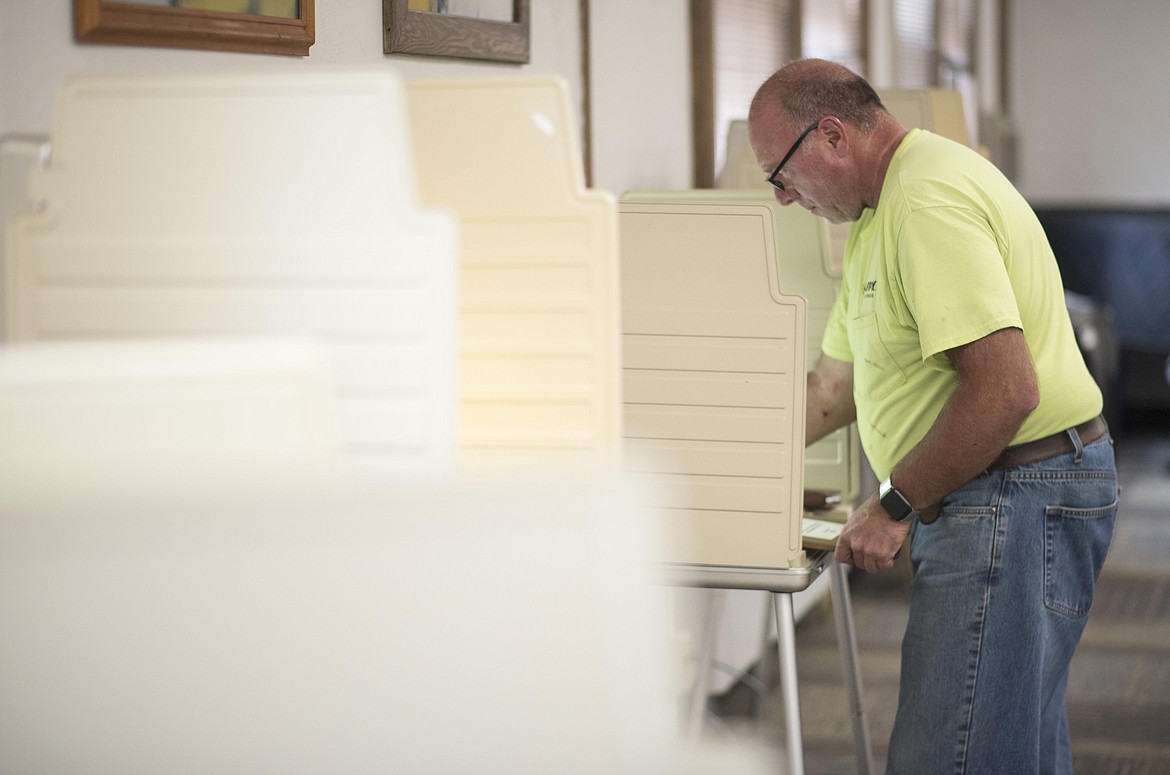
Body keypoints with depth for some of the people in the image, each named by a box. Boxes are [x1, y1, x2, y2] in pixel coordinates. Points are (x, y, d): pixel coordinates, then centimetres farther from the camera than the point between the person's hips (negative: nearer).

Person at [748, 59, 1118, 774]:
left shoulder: (928, 203, -18)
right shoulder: (879, 215, 18)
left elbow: (1005, 387, -27)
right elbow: (833, 388, 25)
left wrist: (897, 506, -17)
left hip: (1018, 493, -11)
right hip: (984, 498, 11)